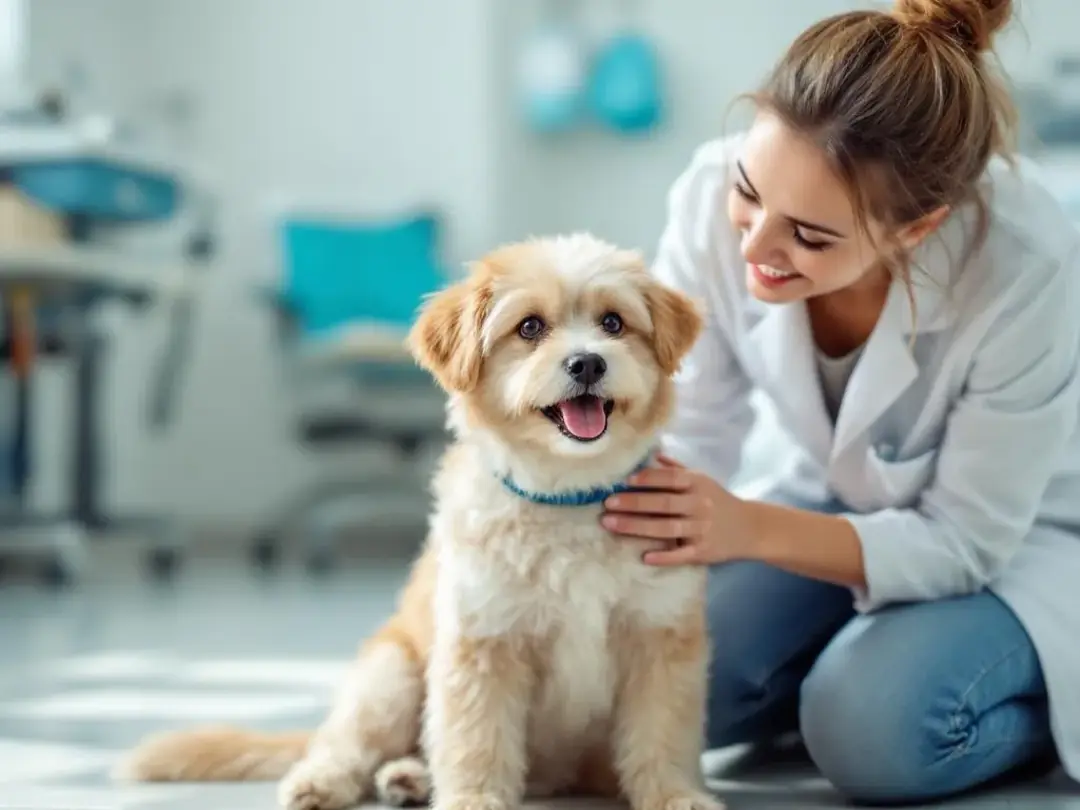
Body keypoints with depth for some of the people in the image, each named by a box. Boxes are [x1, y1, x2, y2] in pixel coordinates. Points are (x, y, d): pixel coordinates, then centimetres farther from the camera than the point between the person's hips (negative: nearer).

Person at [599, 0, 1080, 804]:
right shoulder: (716, 199, -26)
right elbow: (689, 436, -13)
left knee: (874, 729, -28)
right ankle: (855, 657, 10)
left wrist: (751, 531, -39)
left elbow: (968, 541, -25)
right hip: (836, 500, 4)